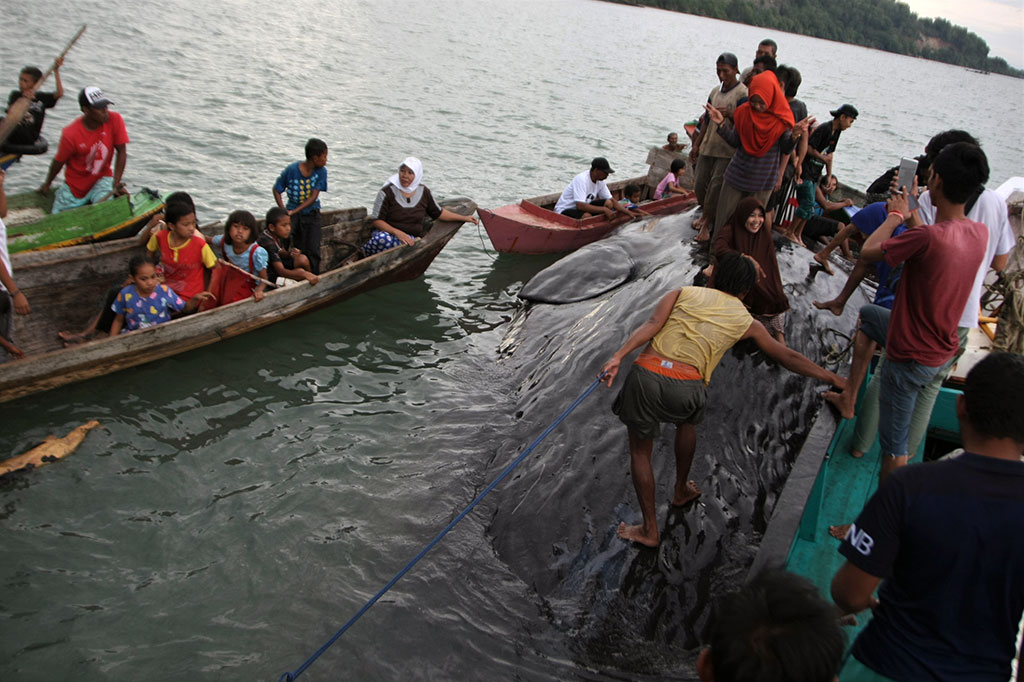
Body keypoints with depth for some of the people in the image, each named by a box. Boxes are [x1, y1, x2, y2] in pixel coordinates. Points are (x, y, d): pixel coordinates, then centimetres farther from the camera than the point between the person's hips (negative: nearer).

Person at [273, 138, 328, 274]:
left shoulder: (321, 171, -9)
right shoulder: (291, 170, -13)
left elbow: (313, 197, -12)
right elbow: (277, 190, -3)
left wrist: (294, 211, -19)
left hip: (311, 213, 1)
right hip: (293, 213, -1)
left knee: (313, 250, -7)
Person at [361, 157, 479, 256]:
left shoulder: (423, 192, 4)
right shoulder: (387, 192, -9)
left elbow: (438, 213, 19)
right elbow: (376, 220, -10)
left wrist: (464, 218, 17)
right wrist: (397, 233, -23)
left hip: (413, 239, 2)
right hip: (388, 232, -2)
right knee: (382, 239, -40)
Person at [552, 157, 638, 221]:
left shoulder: (600, 181, 0)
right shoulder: (581, 180, -26)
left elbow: (611, 200, 5)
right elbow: (580, 206, -34)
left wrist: (628, 212, -9)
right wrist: (604, 209, -32)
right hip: (564, 211, -8)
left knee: (608, 203, -8)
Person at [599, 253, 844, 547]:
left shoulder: (683, 292, 19)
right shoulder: (747, 322, 19)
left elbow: (652, 325, 2)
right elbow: (788, 357, 22)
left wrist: (618, 356, -8)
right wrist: (832, 378, 33)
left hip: (647, 374, 0)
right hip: (687, 386, 0)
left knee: (640, 450, 19)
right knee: (686, 422, 36)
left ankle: (649, 530, 25)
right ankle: (681, 490, 53)